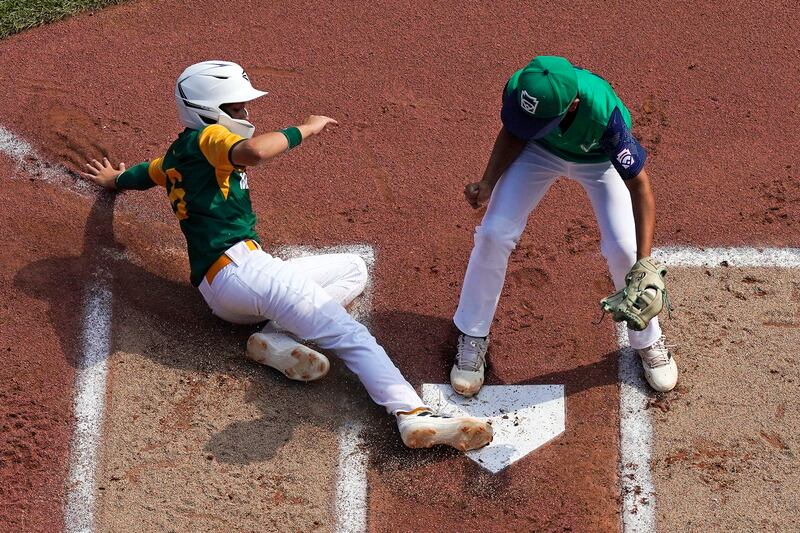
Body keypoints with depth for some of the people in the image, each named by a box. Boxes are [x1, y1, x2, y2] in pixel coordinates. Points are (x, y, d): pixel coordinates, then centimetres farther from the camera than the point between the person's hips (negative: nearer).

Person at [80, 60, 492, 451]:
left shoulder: (176, 157, 24)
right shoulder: (207, 138, -3)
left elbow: (142, 173, 46)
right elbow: (254, 152, -26)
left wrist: (115, 180, 69)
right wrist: (305, 129, -12)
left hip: (220, 297, 10)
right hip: (238, 266, -10)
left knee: (353, 269, 20)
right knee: (349, 335, -17)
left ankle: (275, 337, -5)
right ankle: (413, 414, -36)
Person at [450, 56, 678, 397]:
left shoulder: (604, 113, -44)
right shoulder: (518, 89, -36)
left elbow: (639, 186, -37)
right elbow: (514, 133, -11)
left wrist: (644, 265, -43)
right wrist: (488, 183, -25)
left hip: (599, 160, -2)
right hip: (540, 152, 2)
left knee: (623, 249, -13)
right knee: (494, 234, -9)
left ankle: (648, 341, 15)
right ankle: (472, 339, 12)